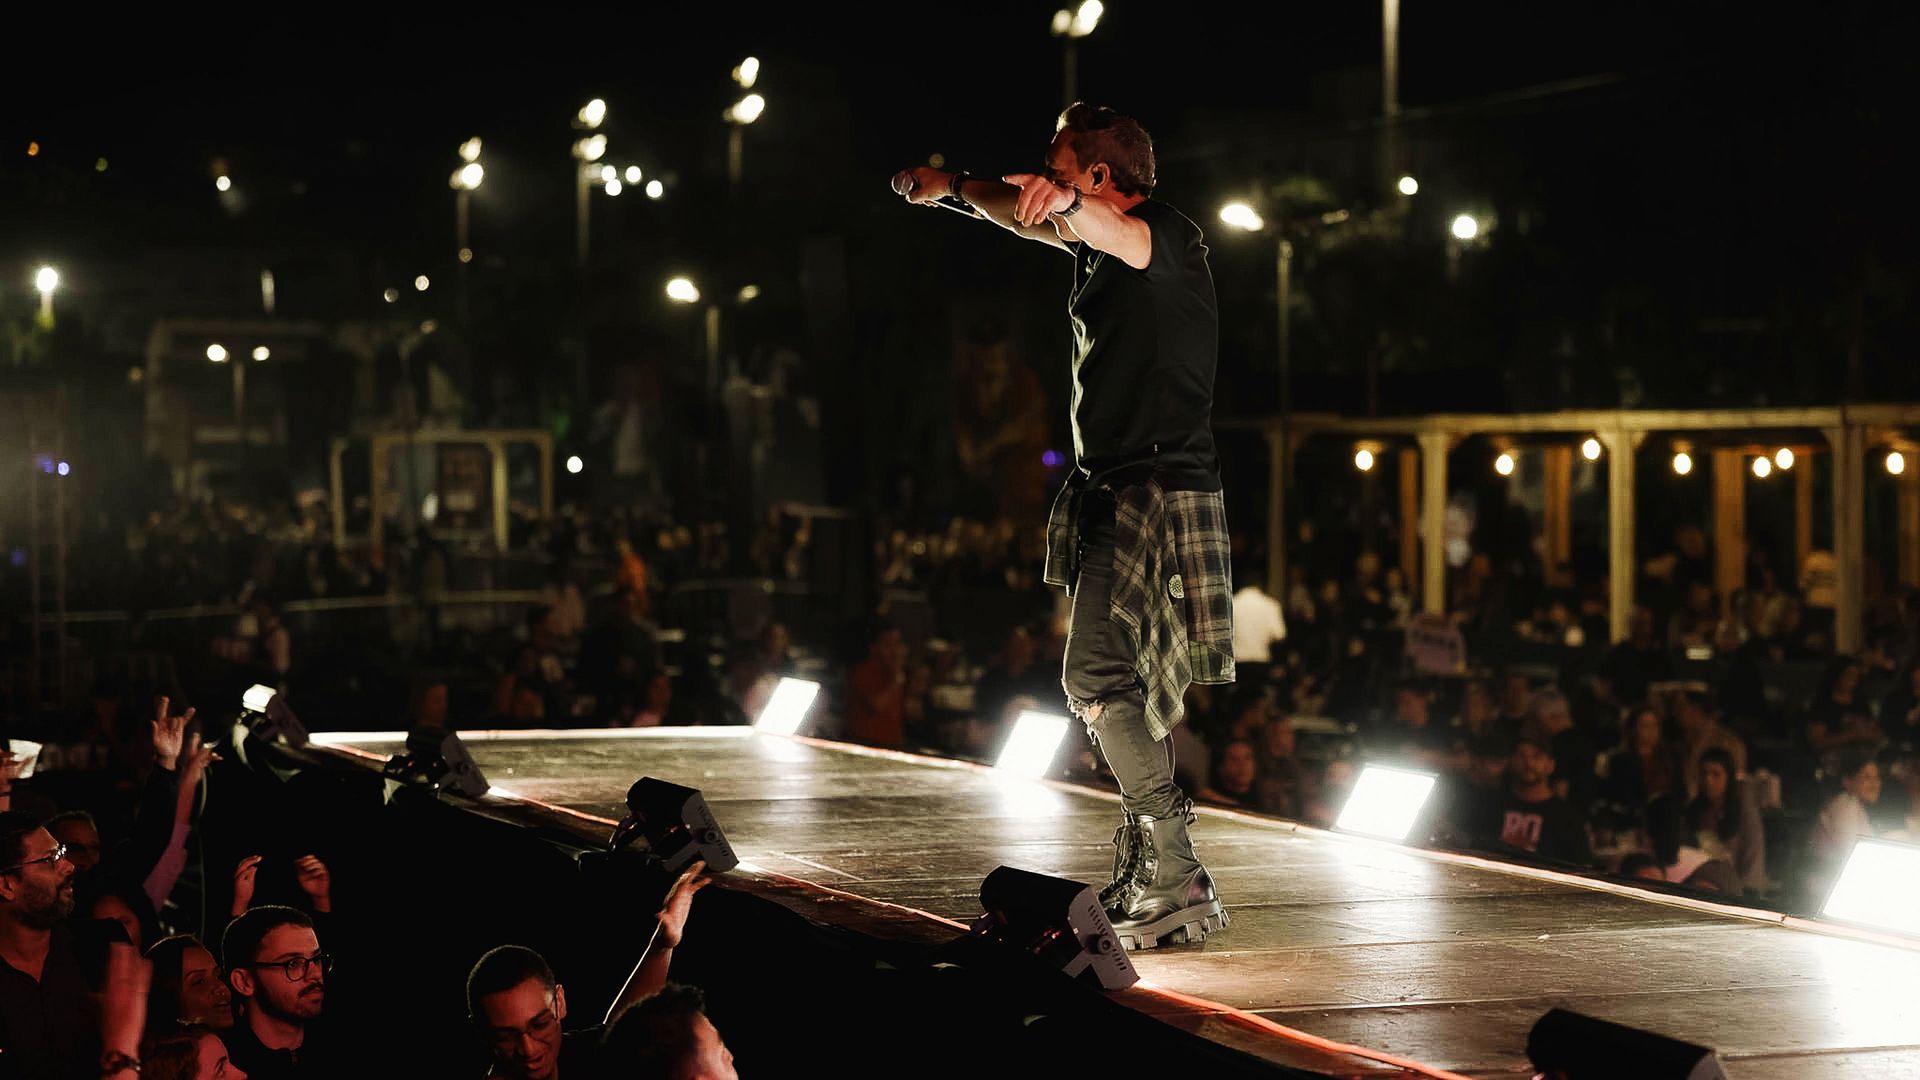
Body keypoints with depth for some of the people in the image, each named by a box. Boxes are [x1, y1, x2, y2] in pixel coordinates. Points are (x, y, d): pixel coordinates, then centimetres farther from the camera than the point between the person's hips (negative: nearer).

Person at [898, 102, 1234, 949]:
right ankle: (1150, 879, 16)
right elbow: (1025, 218, 31)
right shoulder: (1096, 243, 14)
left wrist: (1065, 199, -54)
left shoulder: (1167, 234, -13)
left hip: (1158, 490, -10)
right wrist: (951, 187, 37)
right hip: (1113, 494, 10)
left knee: (1096, 674, -20)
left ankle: (1175, 880, -20)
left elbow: (1122, 236, -36)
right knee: (1117, 686, 11)